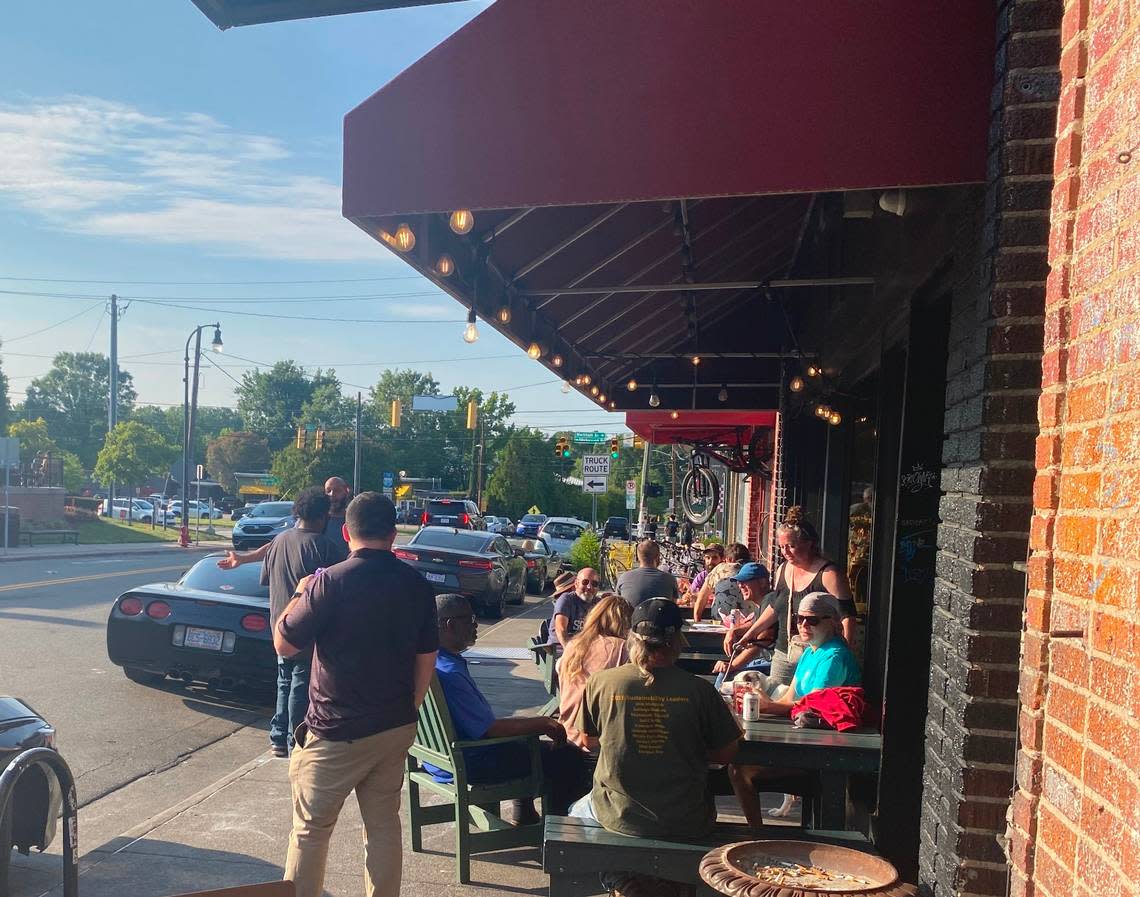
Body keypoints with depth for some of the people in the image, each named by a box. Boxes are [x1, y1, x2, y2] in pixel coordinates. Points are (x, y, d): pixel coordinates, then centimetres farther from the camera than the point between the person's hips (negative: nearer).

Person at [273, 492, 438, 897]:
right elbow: (427, 660, 6)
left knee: (310, 830, 11)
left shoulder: (331, 582, -17)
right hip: (396, 728, 5)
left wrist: (300, 595, 7)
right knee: (384, 825, 16)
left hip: (338, 732, -5)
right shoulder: (417, 585, -1)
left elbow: (283, 644, -8)